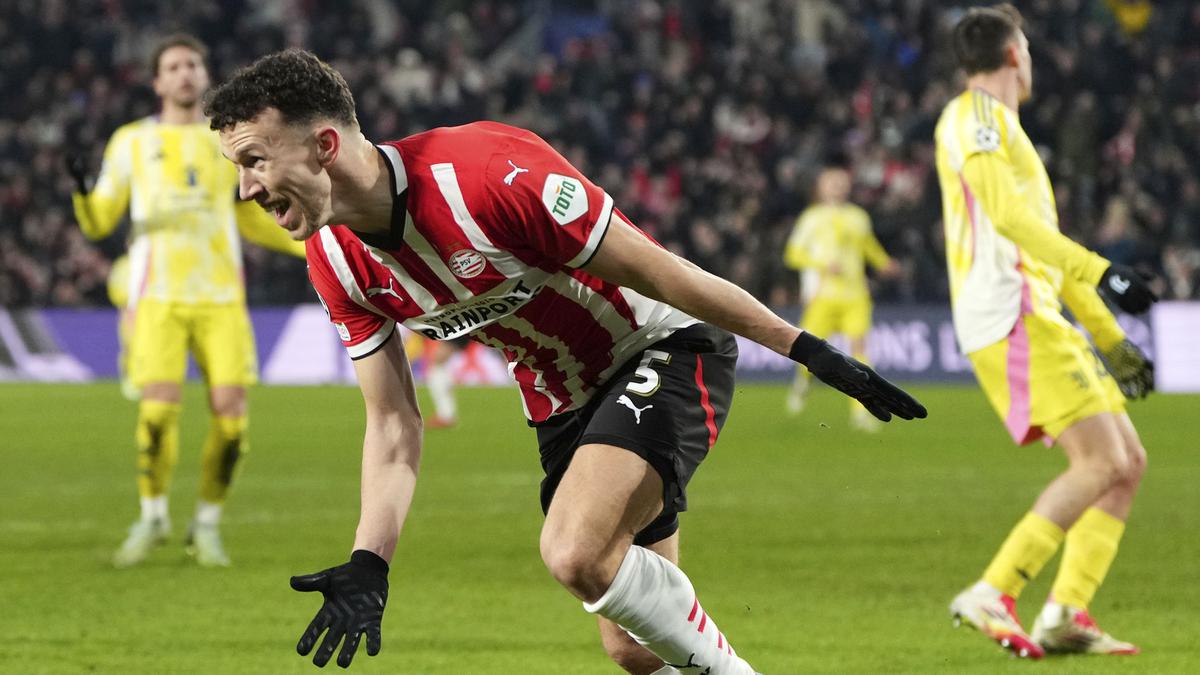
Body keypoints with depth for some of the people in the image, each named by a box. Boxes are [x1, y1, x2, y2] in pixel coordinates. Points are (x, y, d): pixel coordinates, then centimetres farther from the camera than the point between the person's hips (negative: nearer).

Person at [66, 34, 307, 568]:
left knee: (230, 412, -11)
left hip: (221, 299, 2)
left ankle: (207, 526, 8)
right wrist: (82, 190, -14)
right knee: (159, 408, -17)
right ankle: (153, 518, 6)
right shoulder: (131, 142, 9)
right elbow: (98, 223, 8)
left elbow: (251, 219, 24)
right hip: (157, 298, -2)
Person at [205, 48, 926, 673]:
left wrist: (807, 349, -19)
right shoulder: (338, 264, -9)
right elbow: (393, 425, 0)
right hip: (561, 405, 7)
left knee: (576, 552, -29)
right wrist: (369, 566, -11)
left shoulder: (484, 173, -30)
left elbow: (654, 270, -24)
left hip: (664, 346, -7)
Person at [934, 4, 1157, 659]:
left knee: (1128, 461, 5)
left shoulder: (1004, 128, 27)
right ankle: (992, 594, -22)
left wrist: (1111, 339, 30)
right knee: (1101, 462, -19)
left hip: (1040, 319, 10)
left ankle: (1066, 613, -1)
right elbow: (1006, 212, -19)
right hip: (1011, 317, -10)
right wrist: (1099, 271, -27)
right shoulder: (973, 117, -4)